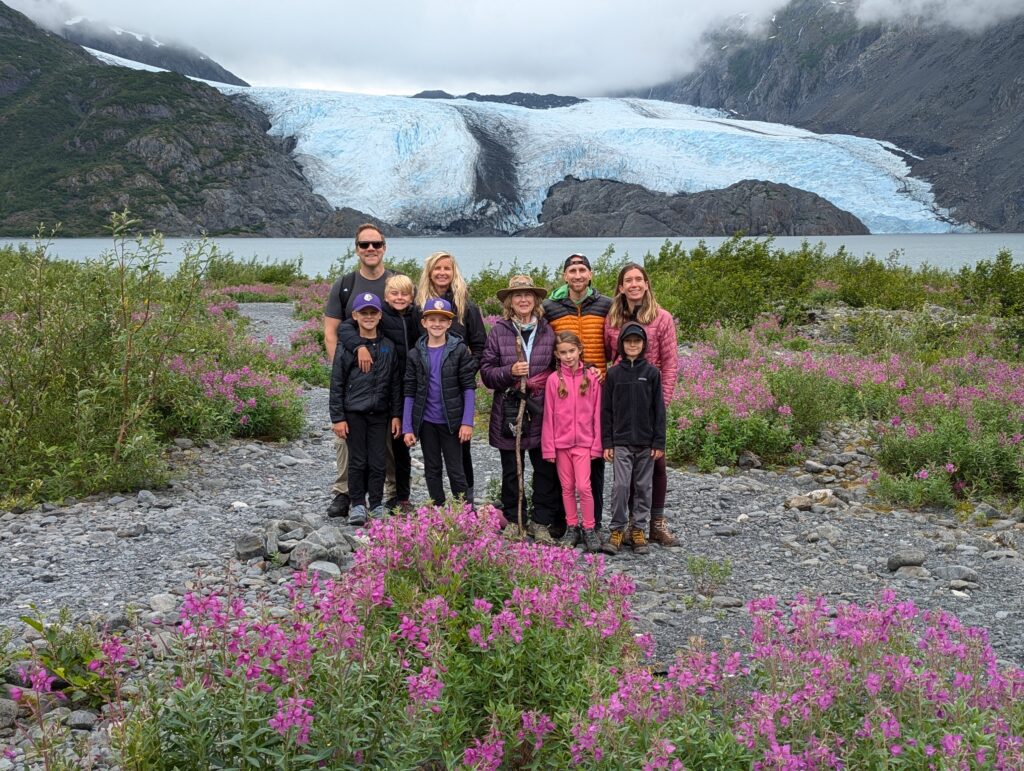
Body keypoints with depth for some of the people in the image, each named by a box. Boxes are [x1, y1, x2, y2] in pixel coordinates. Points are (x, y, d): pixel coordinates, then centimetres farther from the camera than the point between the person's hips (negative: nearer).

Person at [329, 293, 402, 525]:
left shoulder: (388, 347, 6)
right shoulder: (346, 347, -2)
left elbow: (395, 383, 10)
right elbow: (336, 385, -2)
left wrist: (396, 415, 6)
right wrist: (337, 418, -5)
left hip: (380, 414, 2)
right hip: (354, 413, -2)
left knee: (378, 461, 4)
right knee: (357, 461, 2)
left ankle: (377, 506, 15)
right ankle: (357, 505, 13)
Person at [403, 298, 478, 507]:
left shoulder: (459, 350, -5)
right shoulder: (416, 354, 2)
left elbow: (469, 387, -6)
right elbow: (409, 393, 3)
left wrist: (467, 422, -12)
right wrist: (407, 427, -2)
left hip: (452, 421, -3)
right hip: (426, 422, 3)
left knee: (456, 471, 2)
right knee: (432, 470, 11)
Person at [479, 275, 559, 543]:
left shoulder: (548, 331, 5)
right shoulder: (499, 331, 1)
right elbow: (486, 371, -1)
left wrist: (544, 380, -2)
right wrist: (510, 372, -16)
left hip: (542, 412, 1)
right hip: (508, 410, -1)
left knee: (546, 469, 0)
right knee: (511, 470, 9)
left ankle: (540, 523, 12)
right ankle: (513, 521, 21)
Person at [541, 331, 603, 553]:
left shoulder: (592, 377, -2)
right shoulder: (553, 379, -2)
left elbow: (597, 412, 0)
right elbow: (549, 415, -1)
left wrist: (597, 443, -1)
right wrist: (549, 447, -2)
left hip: (584, 442, -1)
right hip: (561, 442, 1)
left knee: (584, 486, -8)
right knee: (567, 487, 10)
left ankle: (588, 528, 5)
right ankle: (572, 527, 20)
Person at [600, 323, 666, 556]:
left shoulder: (651, 372, 1)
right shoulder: (613, 373, 2)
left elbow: (659, 409, 2)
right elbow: (606, 410, 4)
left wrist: (659, 442, -2)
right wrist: (606, 442, 0)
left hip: (646, 441, 0)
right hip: (621, 441, 0)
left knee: (643, 487, 7)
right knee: (620, 485, -7)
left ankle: (638, 530, 17)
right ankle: (617, 530, 3)